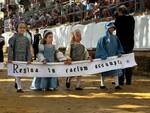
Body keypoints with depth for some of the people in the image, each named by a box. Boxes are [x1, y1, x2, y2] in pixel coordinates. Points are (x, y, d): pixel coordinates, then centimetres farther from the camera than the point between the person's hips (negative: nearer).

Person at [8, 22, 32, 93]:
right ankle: (19, 87, -5)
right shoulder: (14, 38, -2)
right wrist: (10, 58, -14)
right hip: (16, 58, -4)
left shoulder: (26, 39, 8)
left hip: (23, 59, 4)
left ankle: (17, 83, 33)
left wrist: (29, 59, -4)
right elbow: (10, 49, -6)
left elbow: (28, 50, 6)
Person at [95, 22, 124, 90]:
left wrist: (119, 52, -2)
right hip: (105, 57, -4)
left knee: (116, 70, -4)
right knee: (104, 71, 8)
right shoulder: (104, 38, -9)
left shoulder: (115, 37, 6)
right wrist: (103, 55, -20)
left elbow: (119, 46, 12)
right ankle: (102, 84, 22)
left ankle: (117, 85, -5)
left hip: (114, 56, 4)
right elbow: (101, 47, -11)